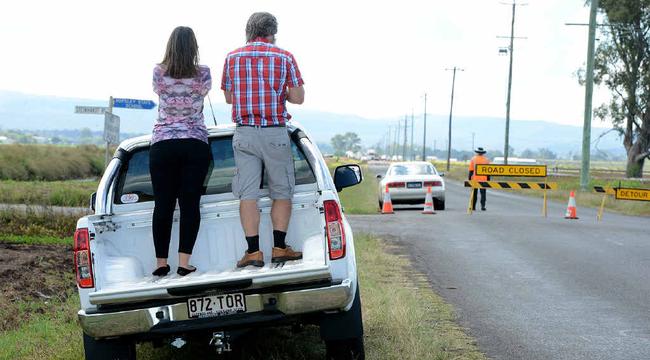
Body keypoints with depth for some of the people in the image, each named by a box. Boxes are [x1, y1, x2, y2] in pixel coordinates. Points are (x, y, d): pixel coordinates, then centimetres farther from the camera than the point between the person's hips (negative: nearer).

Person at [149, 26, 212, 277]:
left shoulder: (158, 73, -2)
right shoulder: (202, 74, -3)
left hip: (162, 144, 1)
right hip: (195, 144, -1)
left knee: (163, 204, 3)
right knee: (190, 203, -1)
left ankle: (161, 263, 5)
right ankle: (184, 263, -6)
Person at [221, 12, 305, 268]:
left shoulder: (232, 58, 6)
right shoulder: (284, 57, 0)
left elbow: (228, 97, 13)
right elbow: (298, 97, -1)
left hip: (244, 133, 2)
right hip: (275, 133, -2)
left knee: (247, 194, 1)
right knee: (282, 192, 9)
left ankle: (253, 251, -3)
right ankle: (279, 247, 6)